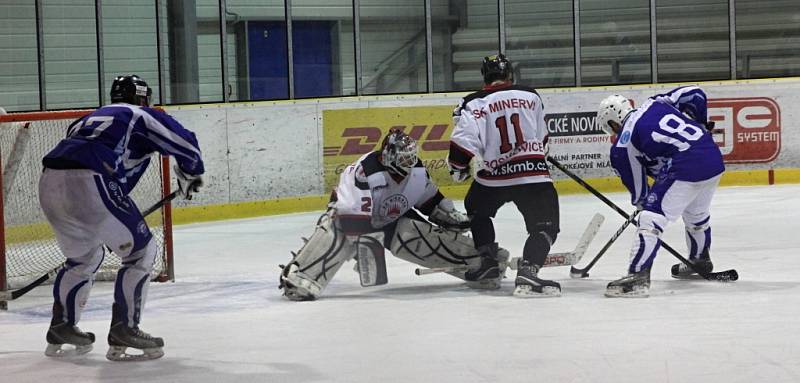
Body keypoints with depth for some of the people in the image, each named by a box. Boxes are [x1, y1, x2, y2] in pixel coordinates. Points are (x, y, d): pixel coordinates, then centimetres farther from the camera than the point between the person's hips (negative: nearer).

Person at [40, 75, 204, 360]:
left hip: (49, 184, 8)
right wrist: (190, 176, 28)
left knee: (84, 256, 29)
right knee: (141, 250, 6)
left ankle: (61, 329, 33)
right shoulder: (142, 115, 15)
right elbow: (185, 143, 7)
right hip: (87, 184, -8)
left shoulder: (95, 117, 34)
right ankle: (123, 330, 2)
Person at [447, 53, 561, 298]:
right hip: (532, 174, -1)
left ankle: (487, 261, 25)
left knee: (477, 211, 30)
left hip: (491, 177, 1)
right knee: (545, 226, 0)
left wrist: (459, 168, 6)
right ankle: (528, 273, -22)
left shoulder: (473, 105, -1)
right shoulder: (531, 97, 8)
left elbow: (462, 142, -12)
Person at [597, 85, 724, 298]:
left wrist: (643, 204, 28)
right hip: (714, 159, 8)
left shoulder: (622, 147, 2)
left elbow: (638, 190, 8)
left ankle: (638, 276, -17)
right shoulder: (656, 103, 16)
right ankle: (700, 261, 52)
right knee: (696, 214, 31)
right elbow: (694, 94, 15)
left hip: (685, 169, -8)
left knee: (651, 220, -6)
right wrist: (700, 126, 28)